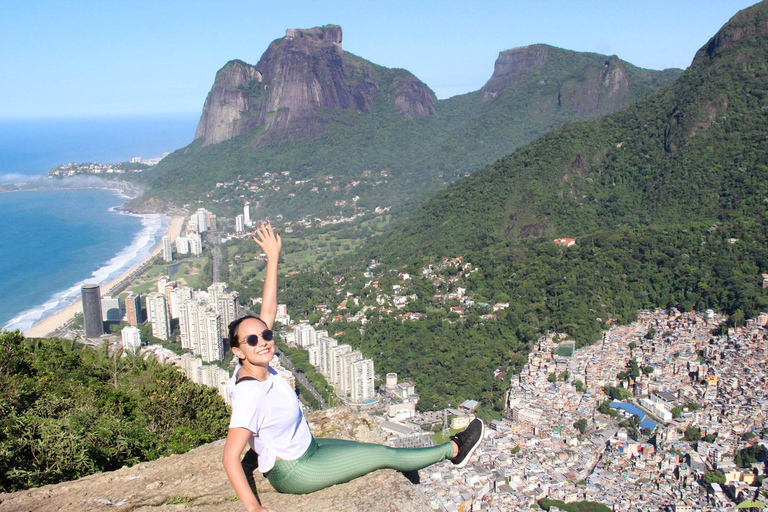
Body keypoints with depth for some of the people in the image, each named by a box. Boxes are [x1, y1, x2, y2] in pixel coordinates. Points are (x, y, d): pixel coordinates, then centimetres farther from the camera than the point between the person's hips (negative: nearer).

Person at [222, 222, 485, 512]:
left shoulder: (258, 367, -11)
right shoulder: (250, 396, -34)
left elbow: (269, 309, -5)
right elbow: (230, 458, -35)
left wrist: (273, 257, -4)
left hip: (306, 448, 8)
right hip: (294, 472, -8)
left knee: (378, 452, 19)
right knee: (385, 456, 1)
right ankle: (453, 450, 20)